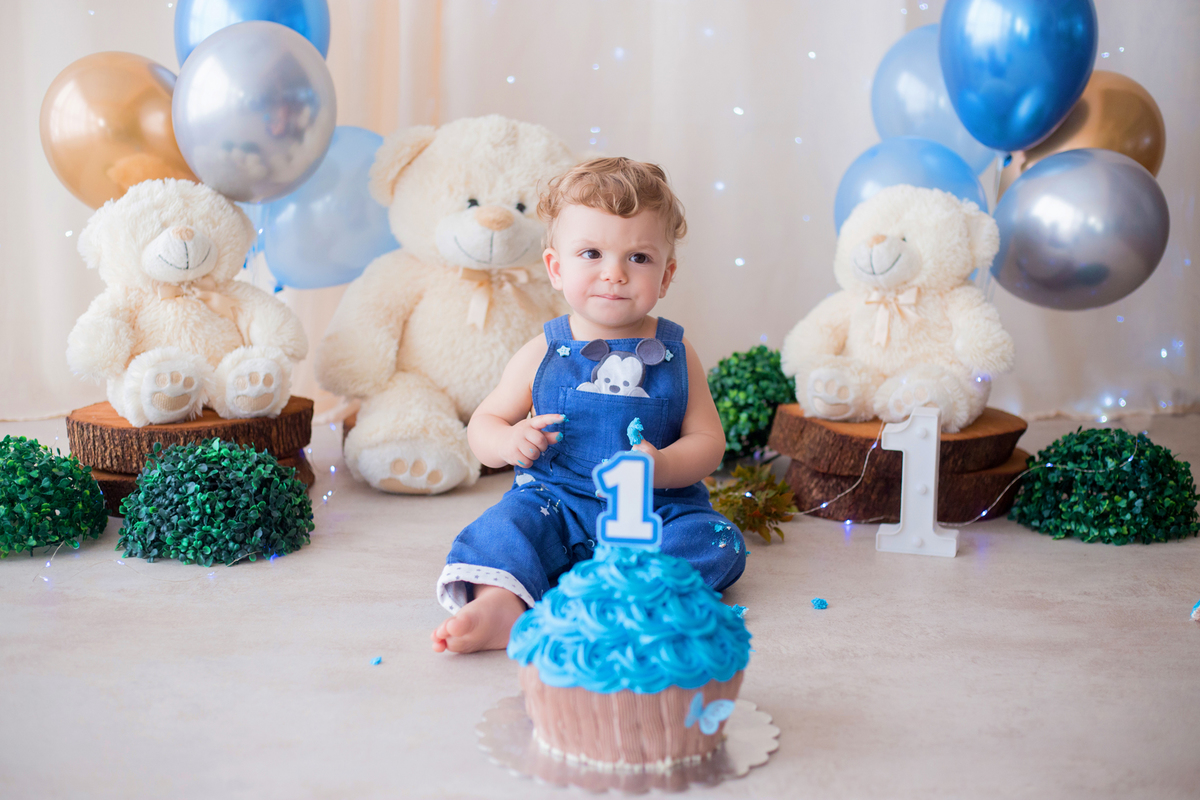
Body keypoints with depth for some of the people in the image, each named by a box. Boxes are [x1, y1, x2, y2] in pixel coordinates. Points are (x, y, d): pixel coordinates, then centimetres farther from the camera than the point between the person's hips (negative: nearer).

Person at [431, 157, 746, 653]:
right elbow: (483, 424, 9)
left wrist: (662, 468, -20)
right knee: (513, 520, -28)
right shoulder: (543, 355, 2)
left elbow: (708, 440, 2)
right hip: (557, 502, -1)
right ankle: (499, 603, -51)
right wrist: (508, 441, -16)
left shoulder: (676, 356, 3)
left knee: (721, 542, -23)